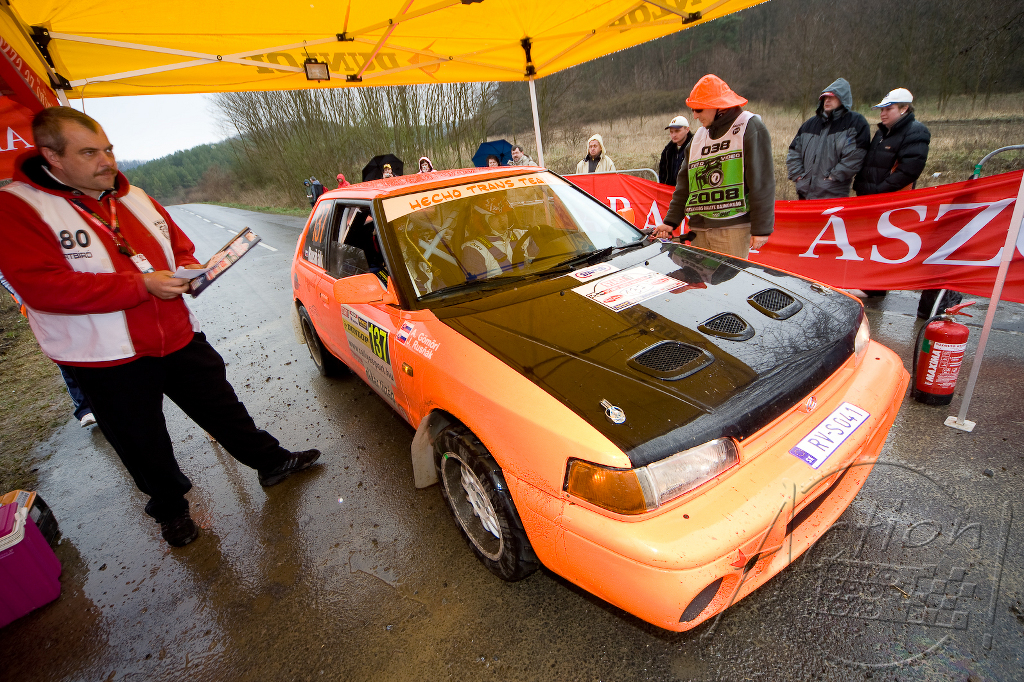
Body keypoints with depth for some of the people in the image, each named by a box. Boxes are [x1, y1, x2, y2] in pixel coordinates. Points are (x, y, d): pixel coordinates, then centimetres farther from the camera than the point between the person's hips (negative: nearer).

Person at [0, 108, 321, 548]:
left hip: (179, 338, 4)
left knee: (225, 410, 15)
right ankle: (170, 509, 37)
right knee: (145, 446, 14)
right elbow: (39, 286, -22)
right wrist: (143, 284, -25)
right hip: (107, 360, -4)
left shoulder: (134, 197, 8)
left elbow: (180, 247, 19)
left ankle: (273, 463, 33)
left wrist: (188, 270, -5)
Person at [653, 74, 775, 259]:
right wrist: (671, 222, 10)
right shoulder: (698, 137, 20)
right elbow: (684, 185, 20)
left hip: (733, 228, -6)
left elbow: (763, 182, -7)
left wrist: (761, 229, -12)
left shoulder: (749, 127, 0)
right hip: (700, 230, 6)